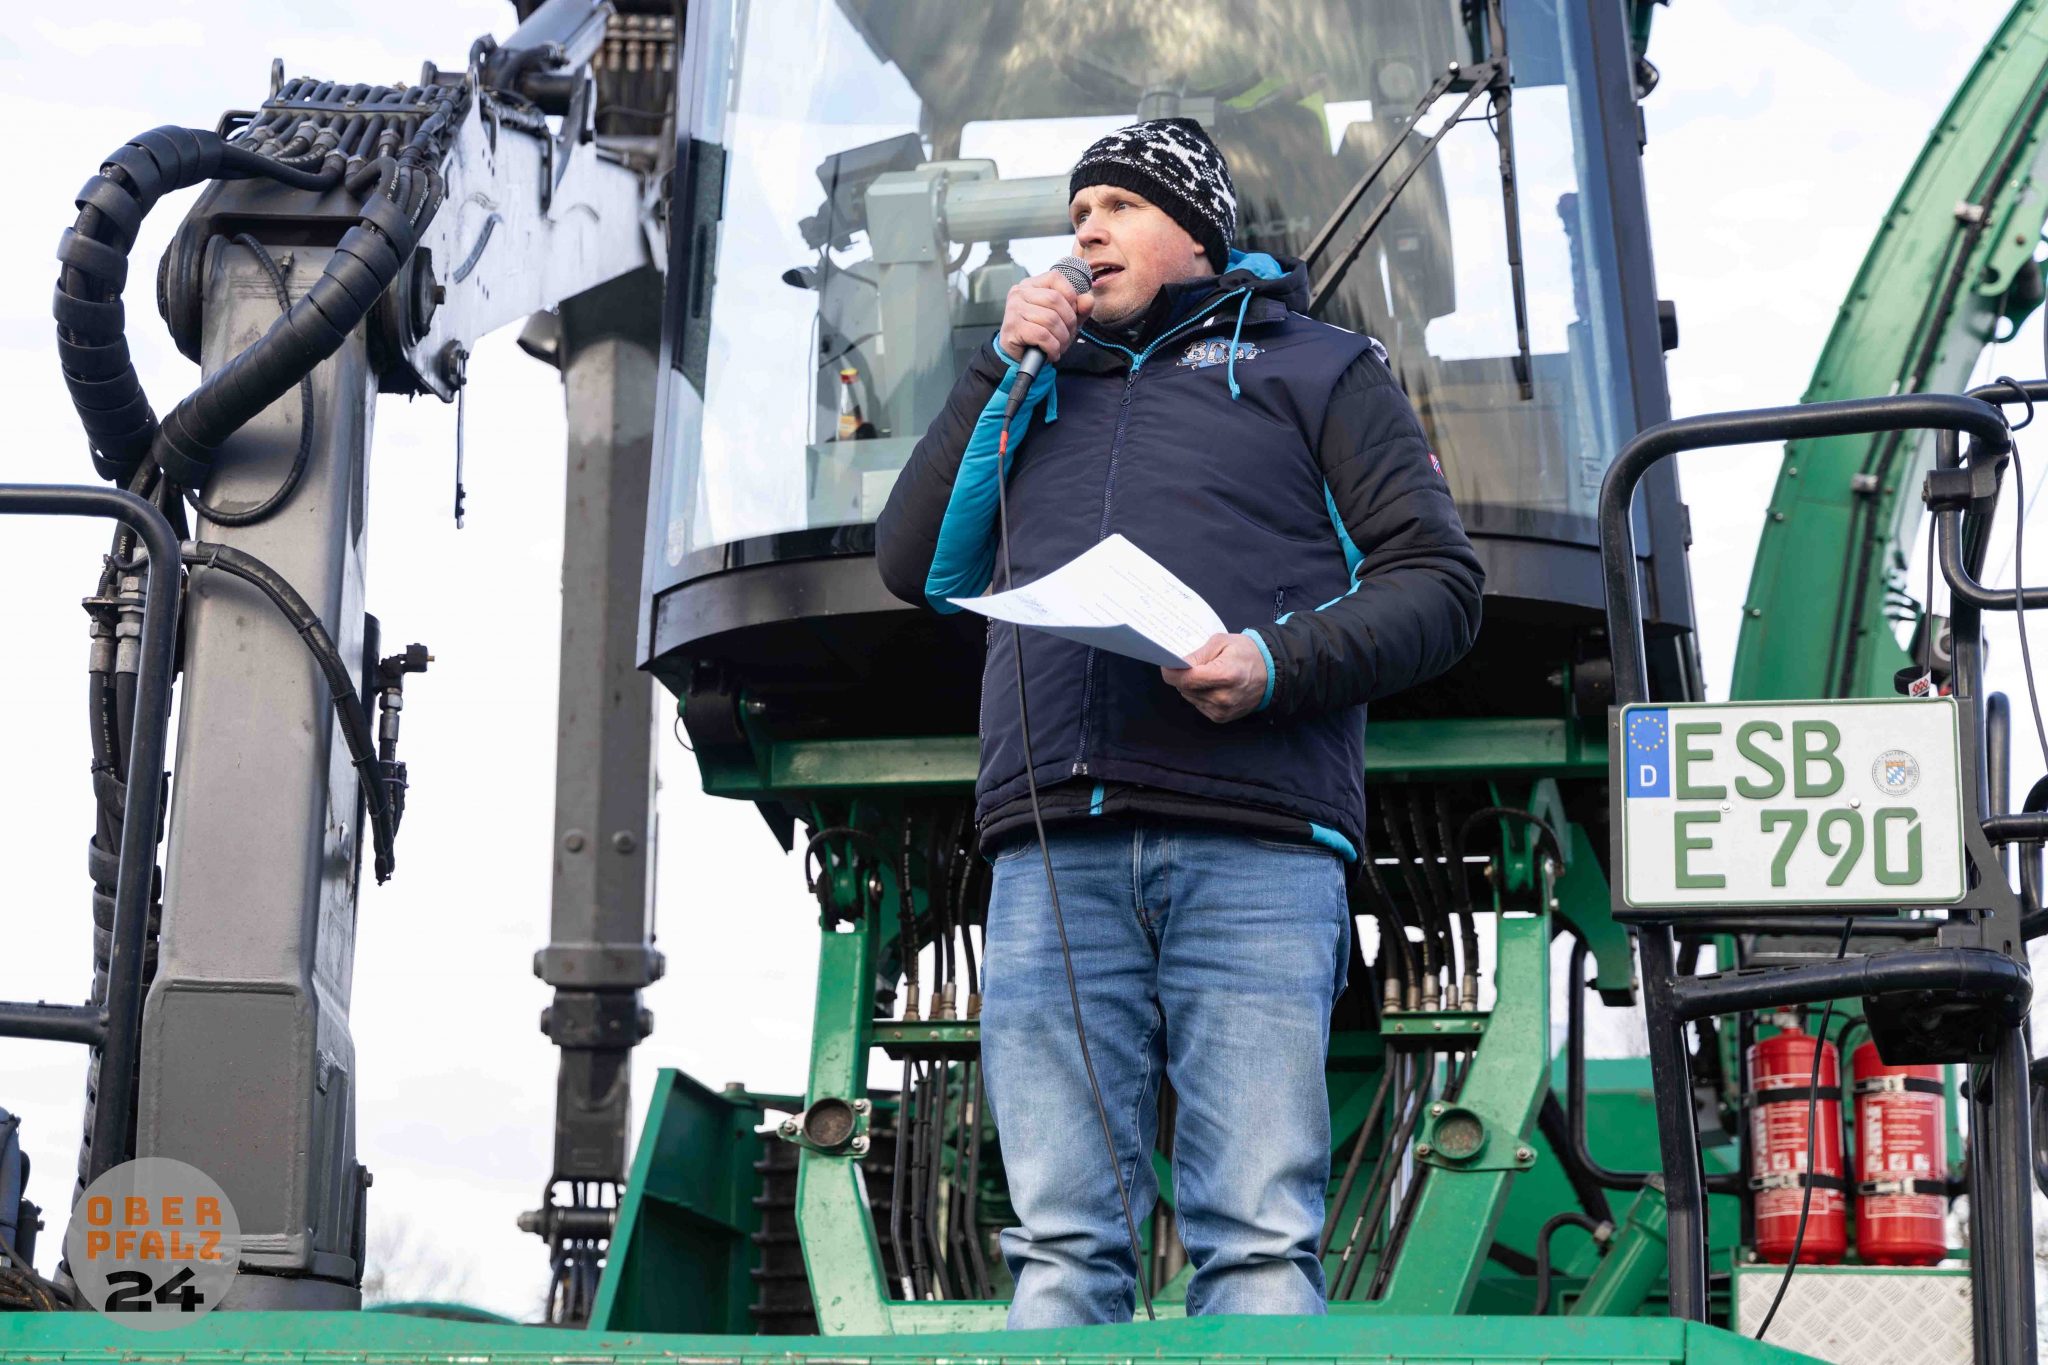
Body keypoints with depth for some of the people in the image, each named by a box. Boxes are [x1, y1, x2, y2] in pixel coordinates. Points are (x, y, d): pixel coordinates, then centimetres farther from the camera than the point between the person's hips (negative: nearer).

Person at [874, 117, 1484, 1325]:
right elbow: (916, 566, 22)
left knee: (1261, 1236, -10)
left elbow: (1439, 586, 9)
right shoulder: (1046, 388, 31)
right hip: (1055, 853, 3)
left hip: (1255, 841, -3)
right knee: (1061, 1241, -4)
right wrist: (1001, 371, 16)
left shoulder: (1317, 367, 19)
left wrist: (1281, 663, -9)